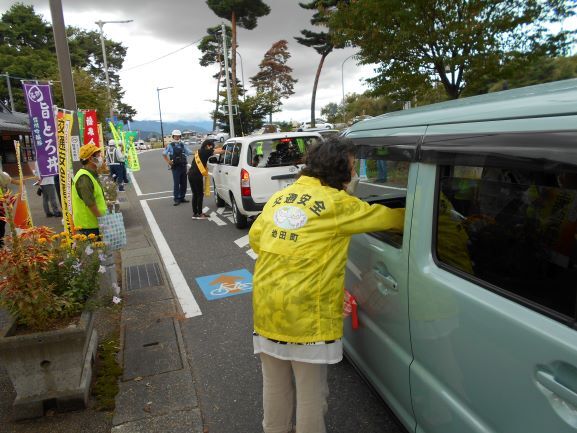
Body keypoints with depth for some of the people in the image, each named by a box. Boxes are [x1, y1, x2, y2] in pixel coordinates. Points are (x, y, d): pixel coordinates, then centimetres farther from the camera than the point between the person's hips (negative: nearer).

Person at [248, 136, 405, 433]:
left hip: (266, 307, 6)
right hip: (306, 314, -6)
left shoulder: (280, 196, 7)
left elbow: (255, 236, 12)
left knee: (275, 386, 23)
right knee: (311, 392, 14)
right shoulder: (338, 203, -9)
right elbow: (386, 217, 0)